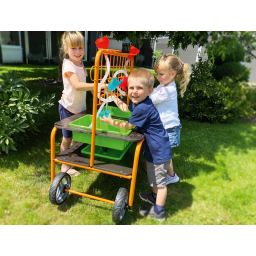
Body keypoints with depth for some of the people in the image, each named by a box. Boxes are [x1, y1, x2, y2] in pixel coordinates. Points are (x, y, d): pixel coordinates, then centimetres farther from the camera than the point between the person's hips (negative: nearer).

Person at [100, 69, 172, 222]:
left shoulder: (143, 108, -30)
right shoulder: (139, 103, 1)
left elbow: (128, 126, -18)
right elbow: (126, 108, 23)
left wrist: (111, 121, -5)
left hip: (160, 150, -10)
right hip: (154, 148, 10)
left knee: (160, 181, 6)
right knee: (154, 177, 29)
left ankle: (158, 212, 22)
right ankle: (155, 195, 52)